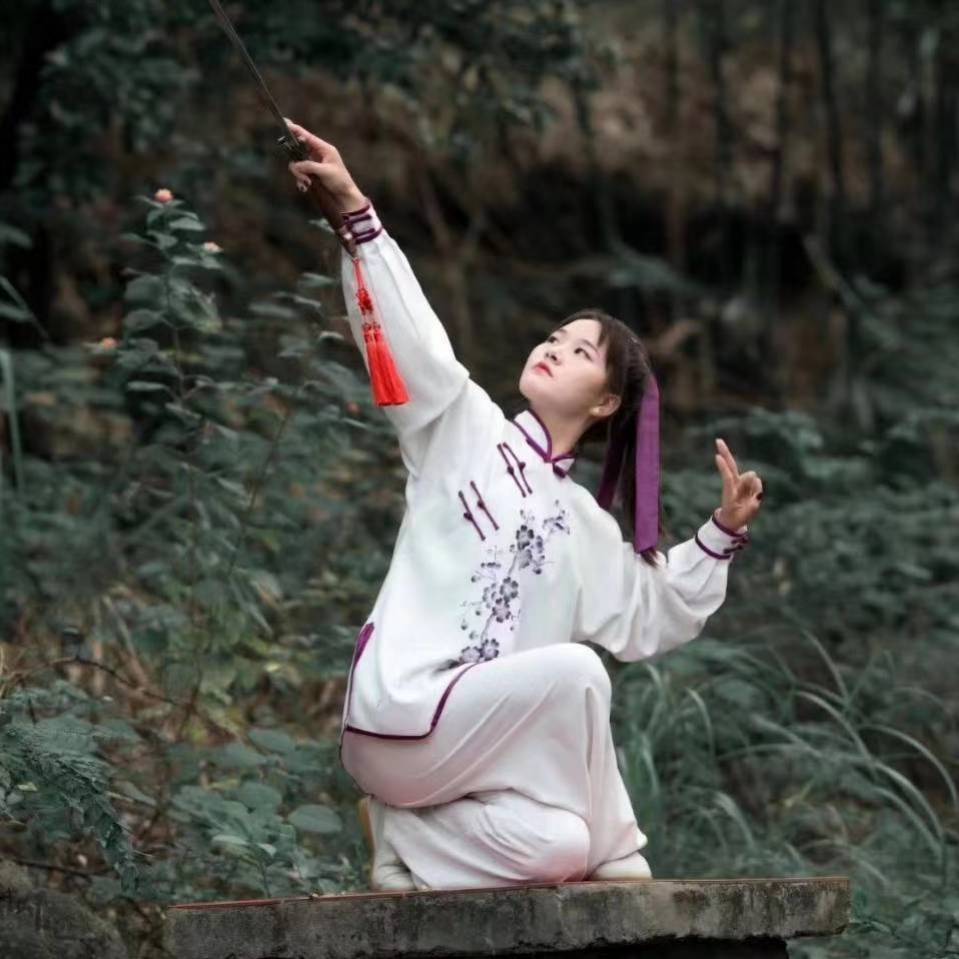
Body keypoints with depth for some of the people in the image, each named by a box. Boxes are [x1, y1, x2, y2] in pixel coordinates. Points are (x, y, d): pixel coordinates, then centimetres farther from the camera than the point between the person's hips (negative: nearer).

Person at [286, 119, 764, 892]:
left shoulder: (585, 526, 20)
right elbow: (406, 331, -7)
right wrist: (355, 210, -19)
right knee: (574, 669, -27)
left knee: (555, 848, -21)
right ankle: (610, 853, -10)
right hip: (400, 717, -5)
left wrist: (723, 534, 9)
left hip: (481, 737, 5)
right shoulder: (465, 429, 6)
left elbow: (654, 618, 21)